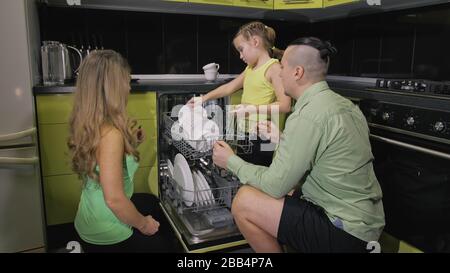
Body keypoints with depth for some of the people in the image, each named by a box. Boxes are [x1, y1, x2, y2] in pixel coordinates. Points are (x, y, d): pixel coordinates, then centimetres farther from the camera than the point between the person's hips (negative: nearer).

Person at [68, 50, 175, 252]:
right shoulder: (110, 133, -31)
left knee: (152, 202, 33)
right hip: (107, 235, -8)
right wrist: (143, 224, -15)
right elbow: (114, 198, -32)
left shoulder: (88, 125, -3)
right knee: (162, 245, 20)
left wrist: (128, 142, 0)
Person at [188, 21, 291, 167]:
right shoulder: (250, 68, 13)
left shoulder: (273, 67, -11)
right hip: (244, 133, 8)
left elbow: (285, 105, -19)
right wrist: (205, 98, 16)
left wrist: (253, 108, -25)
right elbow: (229, 87, 23)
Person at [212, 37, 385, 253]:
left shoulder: (307, 115, -22)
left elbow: (274, 186, -18)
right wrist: (282, 137, 19)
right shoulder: (343, 104, 5)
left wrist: (231, 161, -4)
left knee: (244, 201, -11)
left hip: (345, 234, -9)